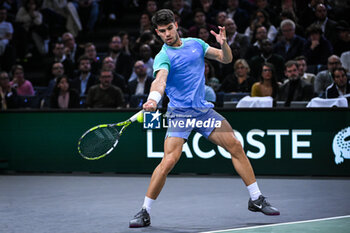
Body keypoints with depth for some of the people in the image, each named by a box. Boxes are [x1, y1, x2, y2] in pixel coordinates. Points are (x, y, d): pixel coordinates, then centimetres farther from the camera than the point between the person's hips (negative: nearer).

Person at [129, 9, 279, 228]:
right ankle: (145, 212, -9)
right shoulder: (163, 57, -8)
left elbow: (226, 59, 12)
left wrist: (224, 44, -11)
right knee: (169, 161, -19)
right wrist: (153, 99, -50)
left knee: (236, 146, 1)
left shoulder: (196, 44, 9)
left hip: (203, 110, 5)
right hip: (179, 114, -5)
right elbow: (160, 80, -28)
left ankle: (256, 199, 14)